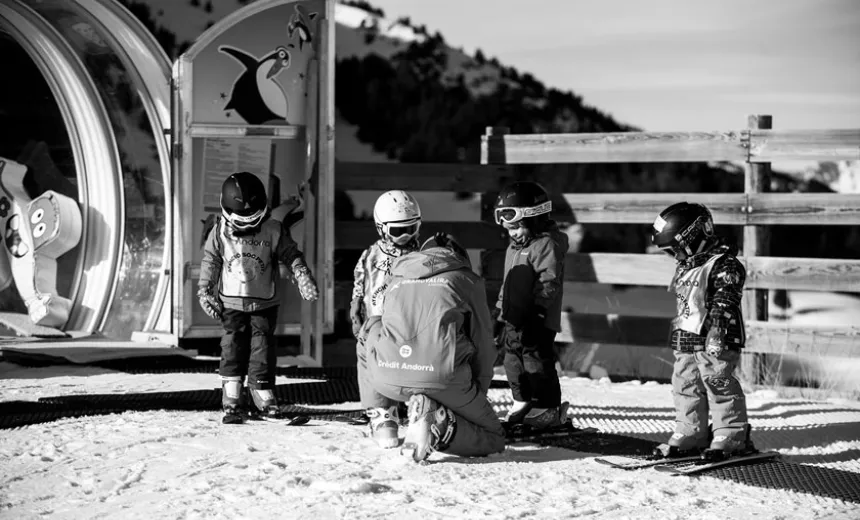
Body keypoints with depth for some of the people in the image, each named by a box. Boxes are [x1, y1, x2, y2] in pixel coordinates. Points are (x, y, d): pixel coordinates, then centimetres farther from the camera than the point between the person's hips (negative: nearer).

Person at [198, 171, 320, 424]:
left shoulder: (273, 231, -7)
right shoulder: (220, 232, -3)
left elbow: (292, 256, 0)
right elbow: (210, 262, 7)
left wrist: (303, 277, -12)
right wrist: (205, 291, 3)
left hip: (264, 302, 0)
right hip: (232, 302, 0)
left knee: (262, 349, -2)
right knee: (233, 348, -5)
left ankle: (263, 398, 8)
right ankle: (232, 401, -4)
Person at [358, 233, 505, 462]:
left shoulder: (396, 280, 29)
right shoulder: (468, 280, 17)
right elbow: (483, 343, 16)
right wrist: (477, 397, 29)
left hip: (388, 381, 3)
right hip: (442, 380, -3)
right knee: (494, 438, 16)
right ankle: (439, 423, -14)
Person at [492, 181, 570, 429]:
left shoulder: (547, 245, -13)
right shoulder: (514, 248, 17)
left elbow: (549, 284, -21)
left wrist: (533, 308, -26)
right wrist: (500, 313, 22)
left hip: (537, 324, -9)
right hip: (513, 322, 9)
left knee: (537, 365, -5)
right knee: (513, 363, 14)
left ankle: (549, 408, 4)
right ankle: (522, 403, 27)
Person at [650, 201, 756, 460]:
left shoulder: (724, 264, -13)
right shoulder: (685, 266, 17)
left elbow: (724, 303, -22)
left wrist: (717, 331, -30)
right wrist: (677, 335, 28)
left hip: (714, 341, -9)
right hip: (685, 341, 9)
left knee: (720, 385, -6)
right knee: (686, 387, 10)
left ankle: (732, 436, 0)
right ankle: (690, 434, 18)